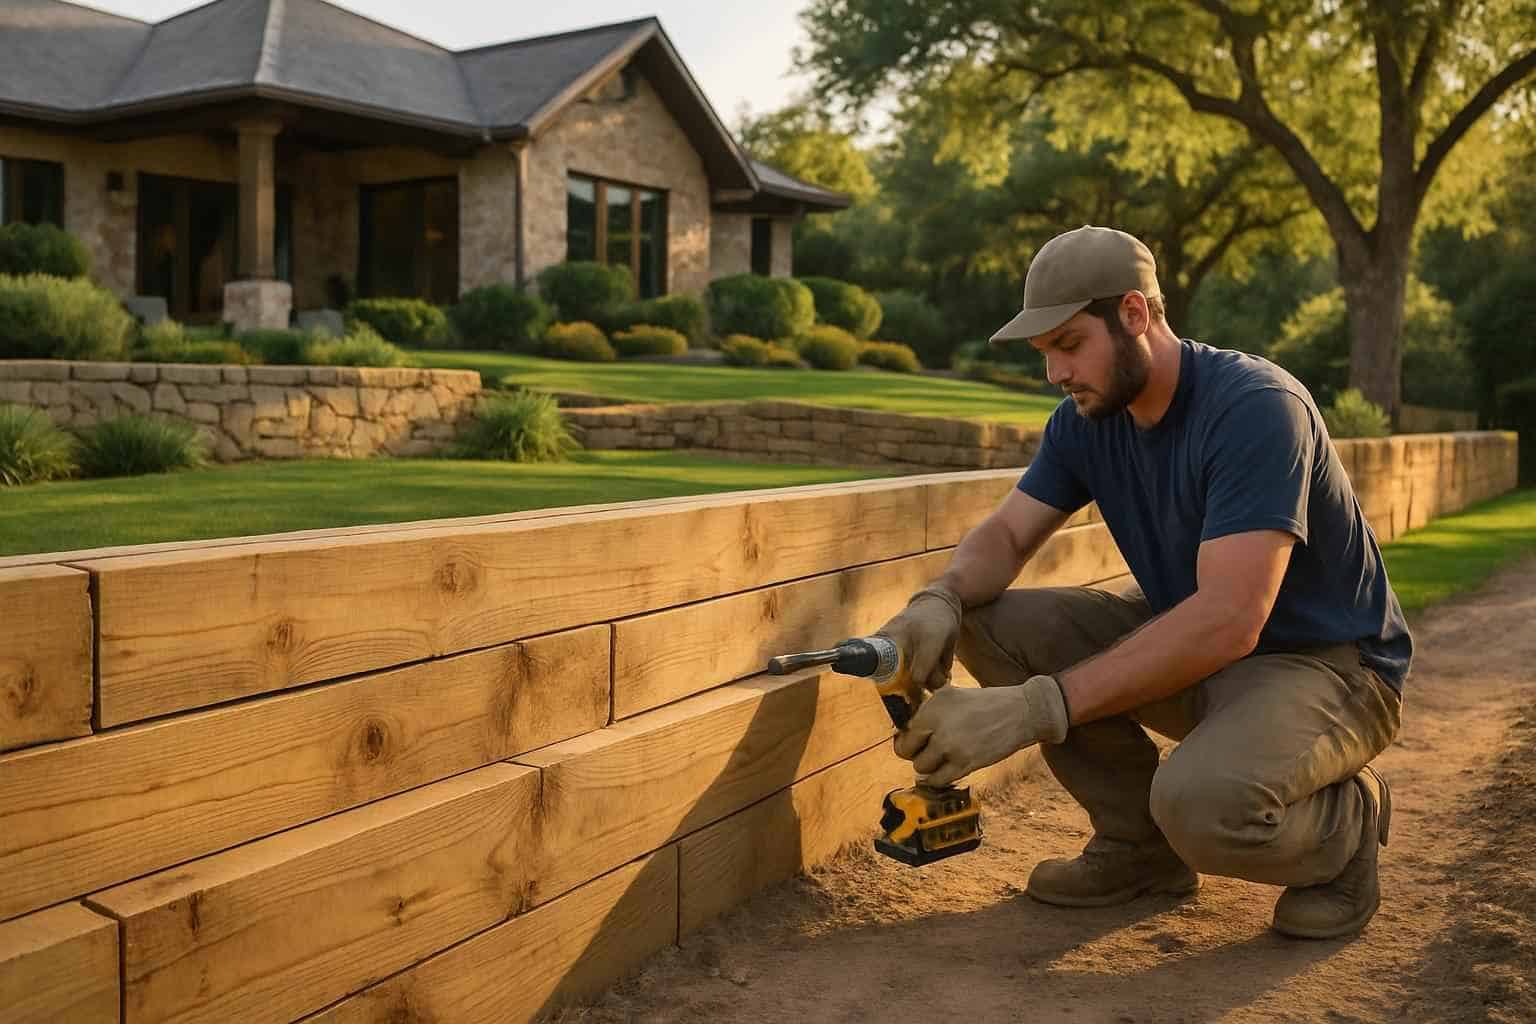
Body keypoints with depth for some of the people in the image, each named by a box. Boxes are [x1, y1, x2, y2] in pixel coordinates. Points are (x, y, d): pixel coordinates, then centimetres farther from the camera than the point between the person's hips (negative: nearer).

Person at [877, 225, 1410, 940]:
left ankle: (1346, 822, 0)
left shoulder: (1254, 407, -26)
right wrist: (940, 601, -25)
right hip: (1186, 639, 7)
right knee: (993, 624, -12)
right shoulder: (1086, 420, -2)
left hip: (1327, 663, -7)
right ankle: (1138, 843, 3)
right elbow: (1008, 533, 1)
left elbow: (1228, 620, -35)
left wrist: (1034, 708, -41)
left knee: (1202, 802, -37)